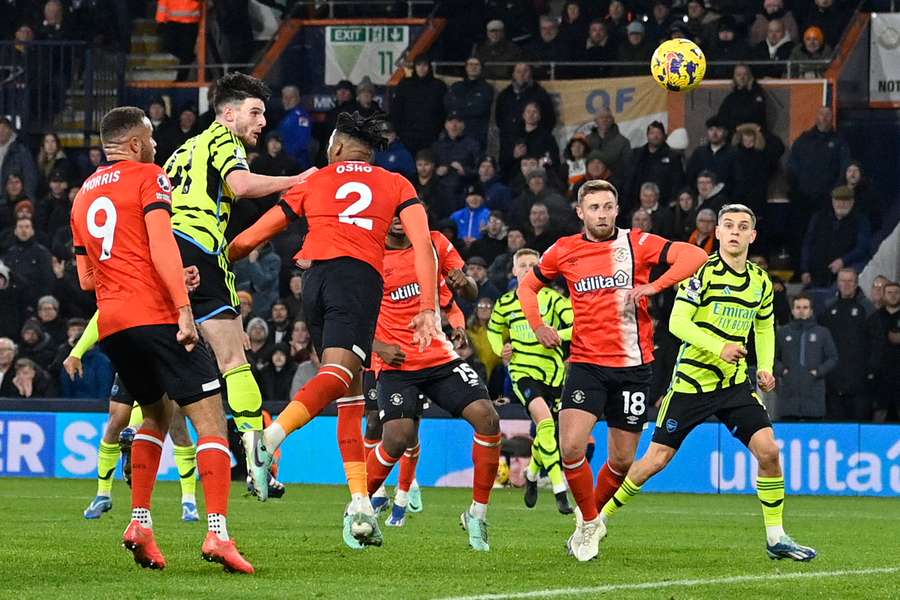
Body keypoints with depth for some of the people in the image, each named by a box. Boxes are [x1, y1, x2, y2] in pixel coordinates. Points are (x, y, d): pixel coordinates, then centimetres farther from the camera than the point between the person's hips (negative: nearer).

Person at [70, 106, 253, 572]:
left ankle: (140, 524, 14)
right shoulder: (148, 178, 0)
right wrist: (183, 308, -17)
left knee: (155, 414, 25)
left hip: (109, 322, 7)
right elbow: (161, 248, -15)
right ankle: (217, 533, -21)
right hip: (155, 317, -7)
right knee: (210, 418, -6)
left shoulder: (84, 195, 20)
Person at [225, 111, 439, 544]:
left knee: (350, 393, 9)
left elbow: (248, 240, 23)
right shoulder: (396, 185, 20)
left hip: (316, 277, 3)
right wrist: (428, 309, 2)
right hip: (360, 277, -3)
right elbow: (422, 245, 5)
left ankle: (360, 503, -2)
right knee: (339, 374, -20)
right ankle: (272, 435, -47)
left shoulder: (312, 183, 23)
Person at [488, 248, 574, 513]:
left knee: (546, 433, 10)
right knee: (545, 420, -24)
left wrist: (557, 335, -26)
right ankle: (559, 489, -28)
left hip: (553, 372, 1)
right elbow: (494, 330, 25)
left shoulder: (553, 298, -2)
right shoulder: (505, 304, 6)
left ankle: (532, 474, 44)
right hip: (522, 370, -1)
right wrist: (501, 349, 6)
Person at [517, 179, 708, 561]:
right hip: (586, 362, 0)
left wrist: (654, 286, -24)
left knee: (622, 461, 5)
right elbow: (527, 285, 19)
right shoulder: (564, 251, 4)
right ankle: (589, 522, 5)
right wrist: (537, 324, 2)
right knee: (571, 446, -17)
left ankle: (593, 515, 33)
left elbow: (695, 256, -12)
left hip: (632, 366, 0)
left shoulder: (637, 244, -2)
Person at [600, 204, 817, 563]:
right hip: (691, 381, -4)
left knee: (768, 451, -12)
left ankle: (776, 538, 0)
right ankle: (599, 517, 16)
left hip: (736, 382, 4)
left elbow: (765, 328, 23)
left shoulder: (761, 281, 8)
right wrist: (719, 347, -27)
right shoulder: (703, 271, -10)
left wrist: (765, 367, 7)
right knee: (656, 459, -3)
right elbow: (677, 322, -16)